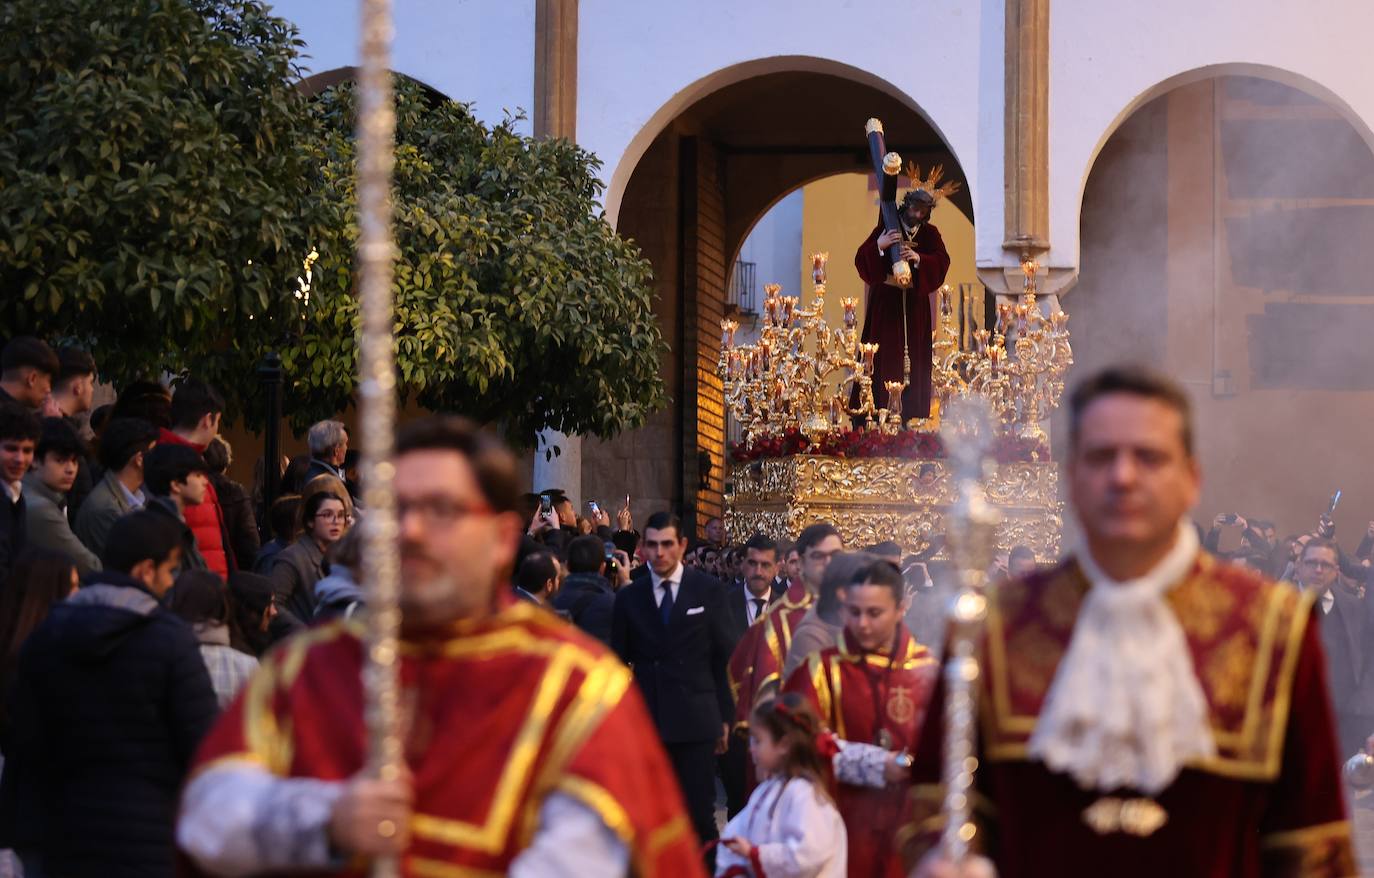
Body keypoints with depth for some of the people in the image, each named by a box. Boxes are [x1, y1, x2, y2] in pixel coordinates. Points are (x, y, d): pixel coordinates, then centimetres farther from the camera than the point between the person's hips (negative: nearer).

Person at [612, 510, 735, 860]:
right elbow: (618, 662, 9)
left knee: (700, 815, -1)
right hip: (646, 722, 1)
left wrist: (725, 716, 1)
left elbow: (722, 657, 4)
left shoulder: (709, 590, 3)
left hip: (696, 722, -1)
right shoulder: (629, 597, 7)